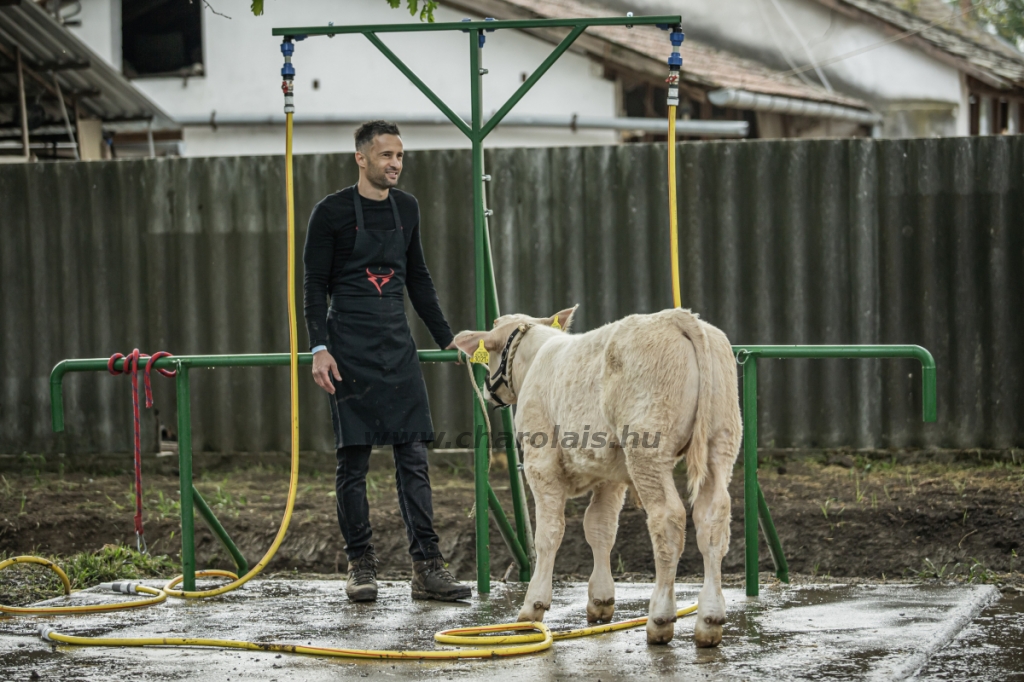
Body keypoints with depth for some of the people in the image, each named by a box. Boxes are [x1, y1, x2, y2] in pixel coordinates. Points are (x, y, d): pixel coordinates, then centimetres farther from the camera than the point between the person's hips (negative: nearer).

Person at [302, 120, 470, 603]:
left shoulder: (406, 208, 12)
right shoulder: (332, 212, -4)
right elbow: (315, 285, -4)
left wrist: (446, 339, 20)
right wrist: (320, 349, -14)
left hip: (398, 346, 5)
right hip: (351, 349, -4)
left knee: (413, 455, -2)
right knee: (353, 459, -1)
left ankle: (427, 567, -4)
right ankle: (360, 566, 7)